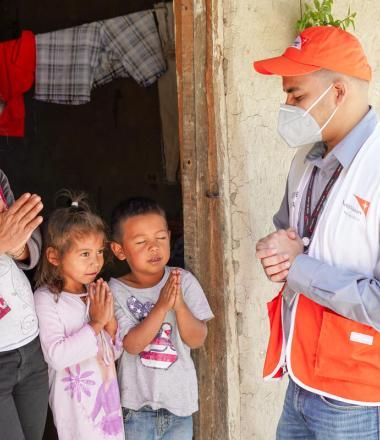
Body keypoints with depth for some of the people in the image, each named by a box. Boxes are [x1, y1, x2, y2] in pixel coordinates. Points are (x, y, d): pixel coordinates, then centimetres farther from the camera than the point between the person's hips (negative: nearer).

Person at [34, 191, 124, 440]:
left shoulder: (96, 293, 2)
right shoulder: (47, 299, -15)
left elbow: (115, 352, 7)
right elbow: (57, 356, -25)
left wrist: (110, 321, -10)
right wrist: (95, 324, -19)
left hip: (108, 391, 6)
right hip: (77, 399, -6)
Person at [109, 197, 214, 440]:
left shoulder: (184, 281, -8)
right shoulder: (117, 291, -12)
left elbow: (197, 339, -11)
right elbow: (132, 344, -19)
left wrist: (179, 305, -28)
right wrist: (162, 306, -30)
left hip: (179, 396, 2)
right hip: (138, 402, -2)